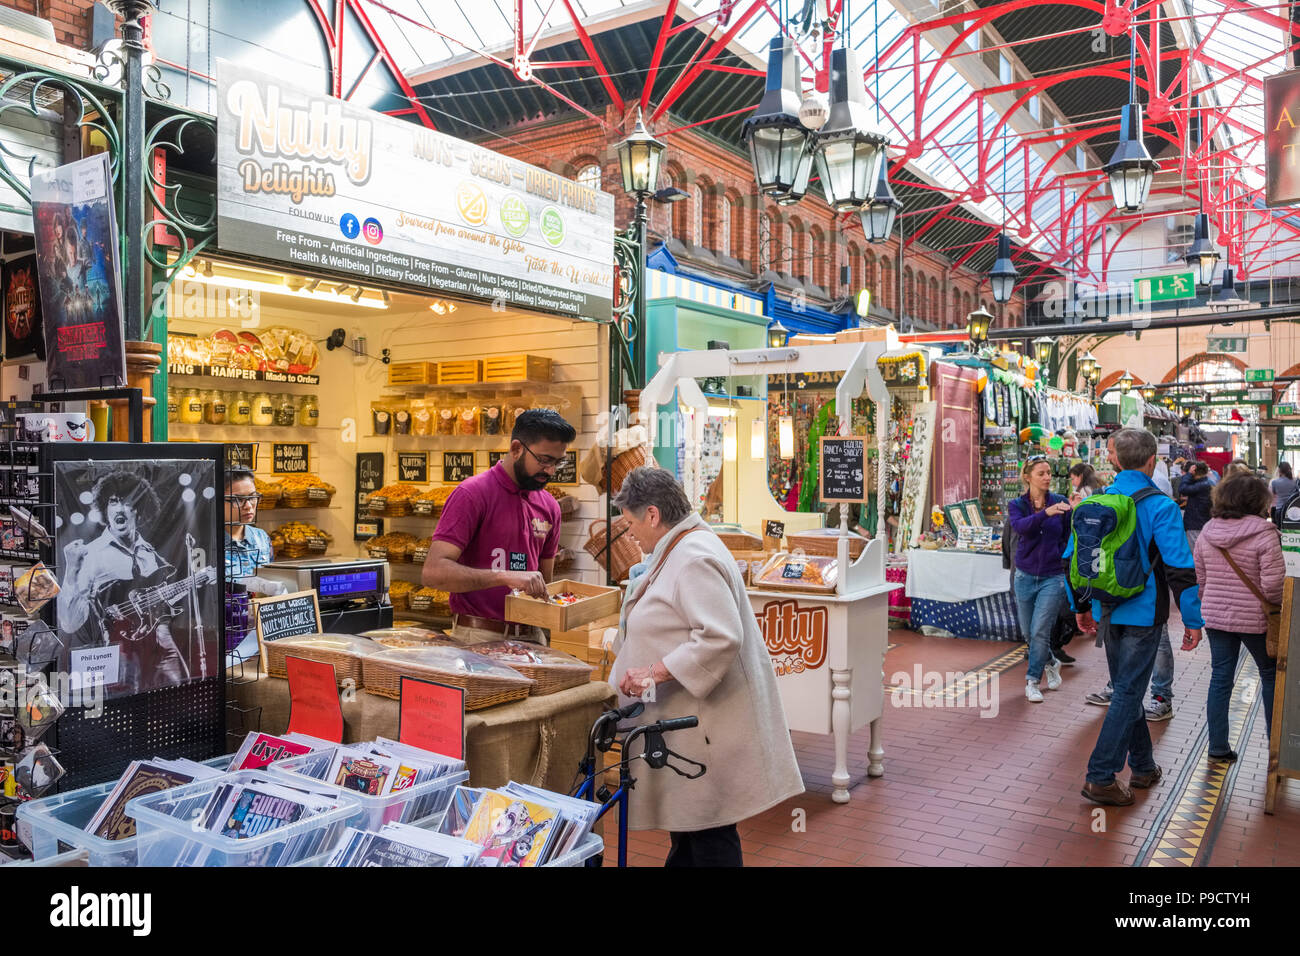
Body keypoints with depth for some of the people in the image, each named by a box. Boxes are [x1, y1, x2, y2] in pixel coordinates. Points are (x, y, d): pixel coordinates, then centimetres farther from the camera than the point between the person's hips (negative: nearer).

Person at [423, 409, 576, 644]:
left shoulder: (549, 506, 11)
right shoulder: (472, 494, -8)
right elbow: (433, 572, -18)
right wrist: (505, 576, -27)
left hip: (531, 636, 6)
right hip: (478, 638, -5)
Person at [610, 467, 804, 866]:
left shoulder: (694, 559, -22)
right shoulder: (682, 548, 10)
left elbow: (720, 638, -31)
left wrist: (656, 671, -28)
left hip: (708, 720, -11)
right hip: (689, 717, 11)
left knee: (709, 836, 2)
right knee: (684, 817, 22)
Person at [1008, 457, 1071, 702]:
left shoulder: (1060, 502, -2)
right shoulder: (1016, 504, -2)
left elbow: (1069, 538, 10)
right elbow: (1020, 526, -24)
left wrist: (1060, 557, -5)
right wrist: (1046, 513, -39)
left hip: (1053, 577, -2)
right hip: (1025, 577, 2)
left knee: (1040, 631, -9)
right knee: (1028, 633, 13)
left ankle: (1033, 681, 7)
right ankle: (1051, 663, 40)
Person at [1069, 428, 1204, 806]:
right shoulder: (1160, 506, -13)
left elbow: (1071, 558, 7)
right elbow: (1180, 569, -16)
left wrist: (1081, 606, 17)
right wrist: (1193, 620, -7)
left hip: (1106, 614, 5)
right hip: (1142, 614, -5)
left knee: (1126, 688, 19)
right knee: (1128, 693, 0)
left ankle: (1143, 767, 32)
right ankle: (1101, 777, -1)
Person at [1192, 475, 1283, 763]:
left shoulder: (1207, 533, 0)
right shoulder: (1264, 534, -16)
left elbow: (1198, 579, 7)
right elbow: (1273, 585, -18)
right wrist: (1278, 605, 1)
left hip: (1215, 617, 4)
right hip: (1255, 619, -4)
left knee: (1220, 678, 10)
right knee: (1271, 675, 16)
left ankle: (1218, 746, 13)